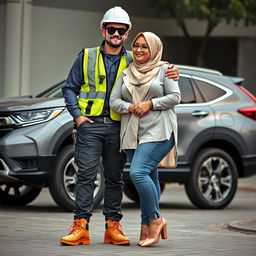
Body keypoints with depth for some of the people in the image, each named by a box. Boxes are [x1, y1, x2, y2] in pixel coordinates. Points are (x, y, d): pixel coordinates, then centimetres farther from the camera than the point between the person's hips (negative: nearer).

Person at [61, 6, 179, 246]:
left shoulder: (133, 61, 11)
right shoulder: (87, 57, 8)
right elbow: (70, 88, 11)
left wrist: (171, 75, -7)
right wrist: (77, 115, -2)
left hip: (118, 127, 2)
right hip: (90, 125, -2)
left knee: (114, 177, 5)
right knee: (86, 174, -8)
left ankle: (113, 226, 10)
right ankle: (80, 226, -8)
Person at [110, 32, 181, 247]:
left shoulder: (163, 69, 4)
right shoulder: (127, 73, 17)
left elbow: (175, 97, -3)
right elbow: (114, 101, 10)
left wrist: (150, 104, -12)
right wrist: (130, 107, -9)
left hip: (158, 132, -5)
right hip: (132, 134, 5)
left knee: (138, 173, -21)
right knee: (149, 180, 7)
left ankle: (155, 219, -10)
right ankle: (148, 228, 9)